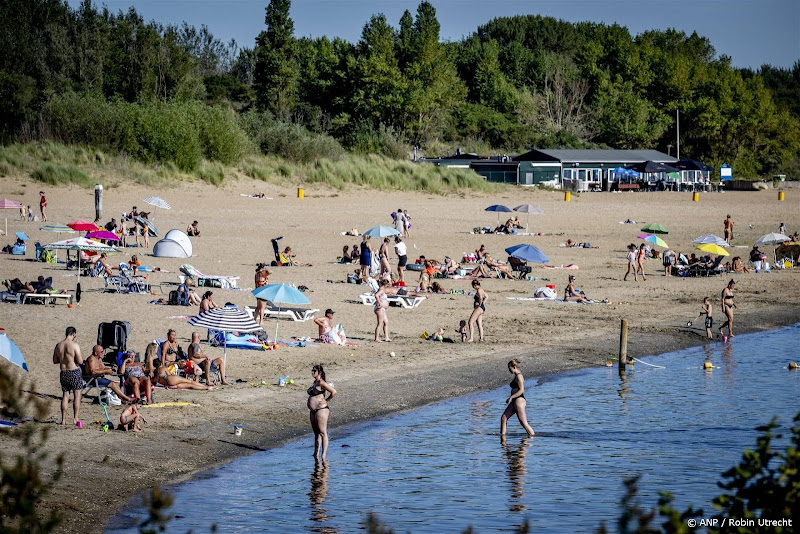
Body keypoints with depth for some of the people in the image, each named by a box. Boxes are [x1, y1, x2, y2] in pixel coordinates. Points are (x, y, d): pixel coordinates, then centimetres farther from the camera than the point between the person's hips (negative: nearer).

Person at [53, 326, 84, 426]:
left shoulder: (58, 345, 3)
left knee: (65, 396, 13)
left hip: (63, 373, 5)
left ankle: (63, 419, 13)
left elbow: (55, 361, 10)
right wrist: (81, 357, 4)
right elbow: (80, 361, -16)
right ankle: (76, 419, -3)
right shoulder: (74, 345, -15)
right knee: (77, 395, 2)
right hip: (74, 372, -5)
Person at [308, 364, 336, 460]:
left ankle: (323, 455, -9)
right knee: (316, 433, 14)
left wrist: (326, 401, -9)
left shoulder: (321, 383, -13)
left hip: (321, 409, -10)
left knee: (322, 433, -8)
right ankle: (316, 453, 19)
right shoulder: (315, 382, 15)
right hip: (313, 411, 10)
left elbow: (334, 392, -18)